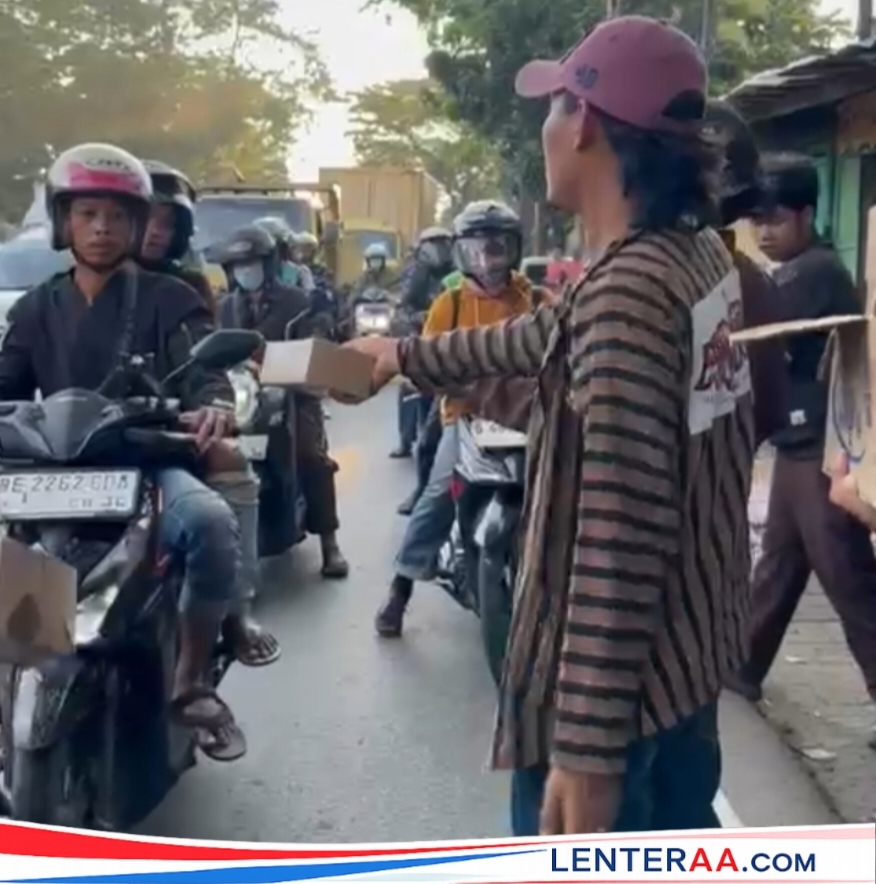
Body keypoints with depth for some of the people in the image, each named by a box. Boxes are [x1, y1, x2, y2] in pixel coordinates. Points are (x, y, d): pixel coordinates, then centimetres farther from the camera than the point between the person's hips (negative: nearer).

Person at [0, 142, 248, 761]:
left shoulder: (169, 301, 9)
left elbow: (203, 368, -7)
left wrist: (215, 406, -33)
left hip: (150, 464, -3)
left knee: (213, 523, -35)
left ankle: (192, 683, -16)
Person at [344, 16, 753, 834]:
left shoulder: (627, 290, -25)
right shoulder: (697, 254, 6)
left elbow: (621, 534, -29)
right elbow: (552, 341, 22)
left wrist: (586, 745, -27)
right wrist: (408, 355, 35)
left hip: (608, 688, -9)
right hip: (686, 652, 10)